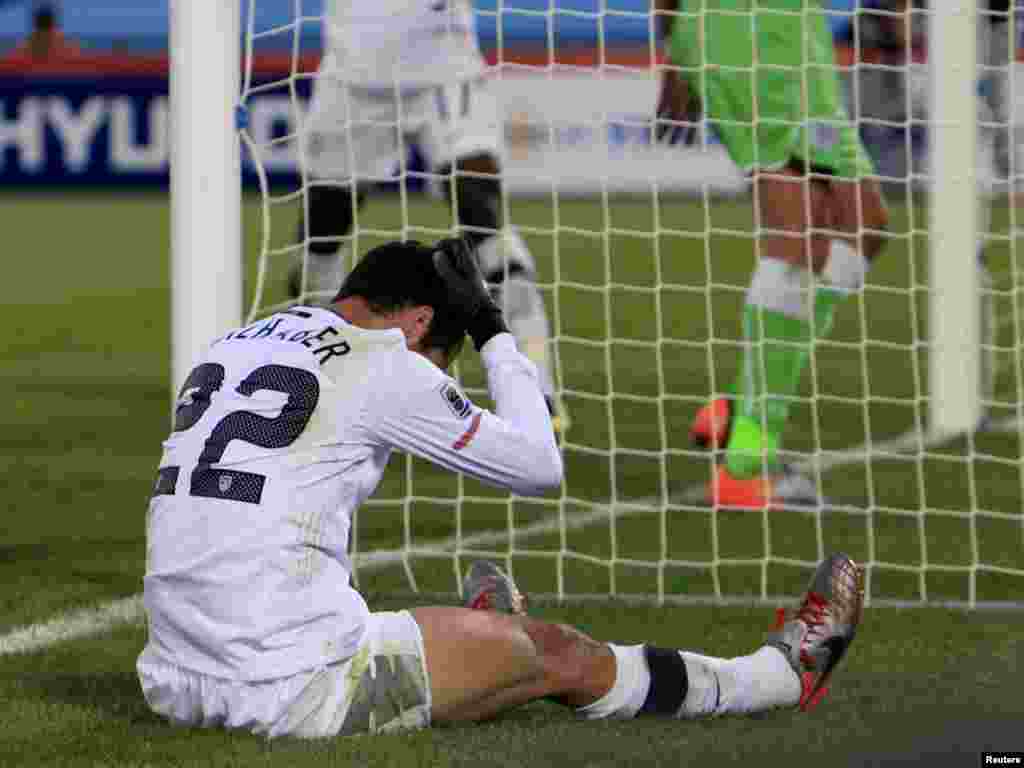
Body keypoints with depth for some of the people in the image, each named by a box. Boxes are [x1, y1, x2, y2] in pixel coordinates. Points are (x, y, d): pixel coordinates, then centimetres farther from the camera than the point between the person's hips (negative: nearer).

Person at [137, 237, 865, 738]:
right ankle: (784, 673, 28)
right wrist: (494, 330, 15)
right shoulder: (380, 368, -5)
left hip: (176, 685, 7)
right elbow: (540, 465, 5)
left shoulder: (231, 347, 16)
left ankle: (484, 643, 68)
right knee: (556, 654, 12)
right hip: (294, 694, -7)